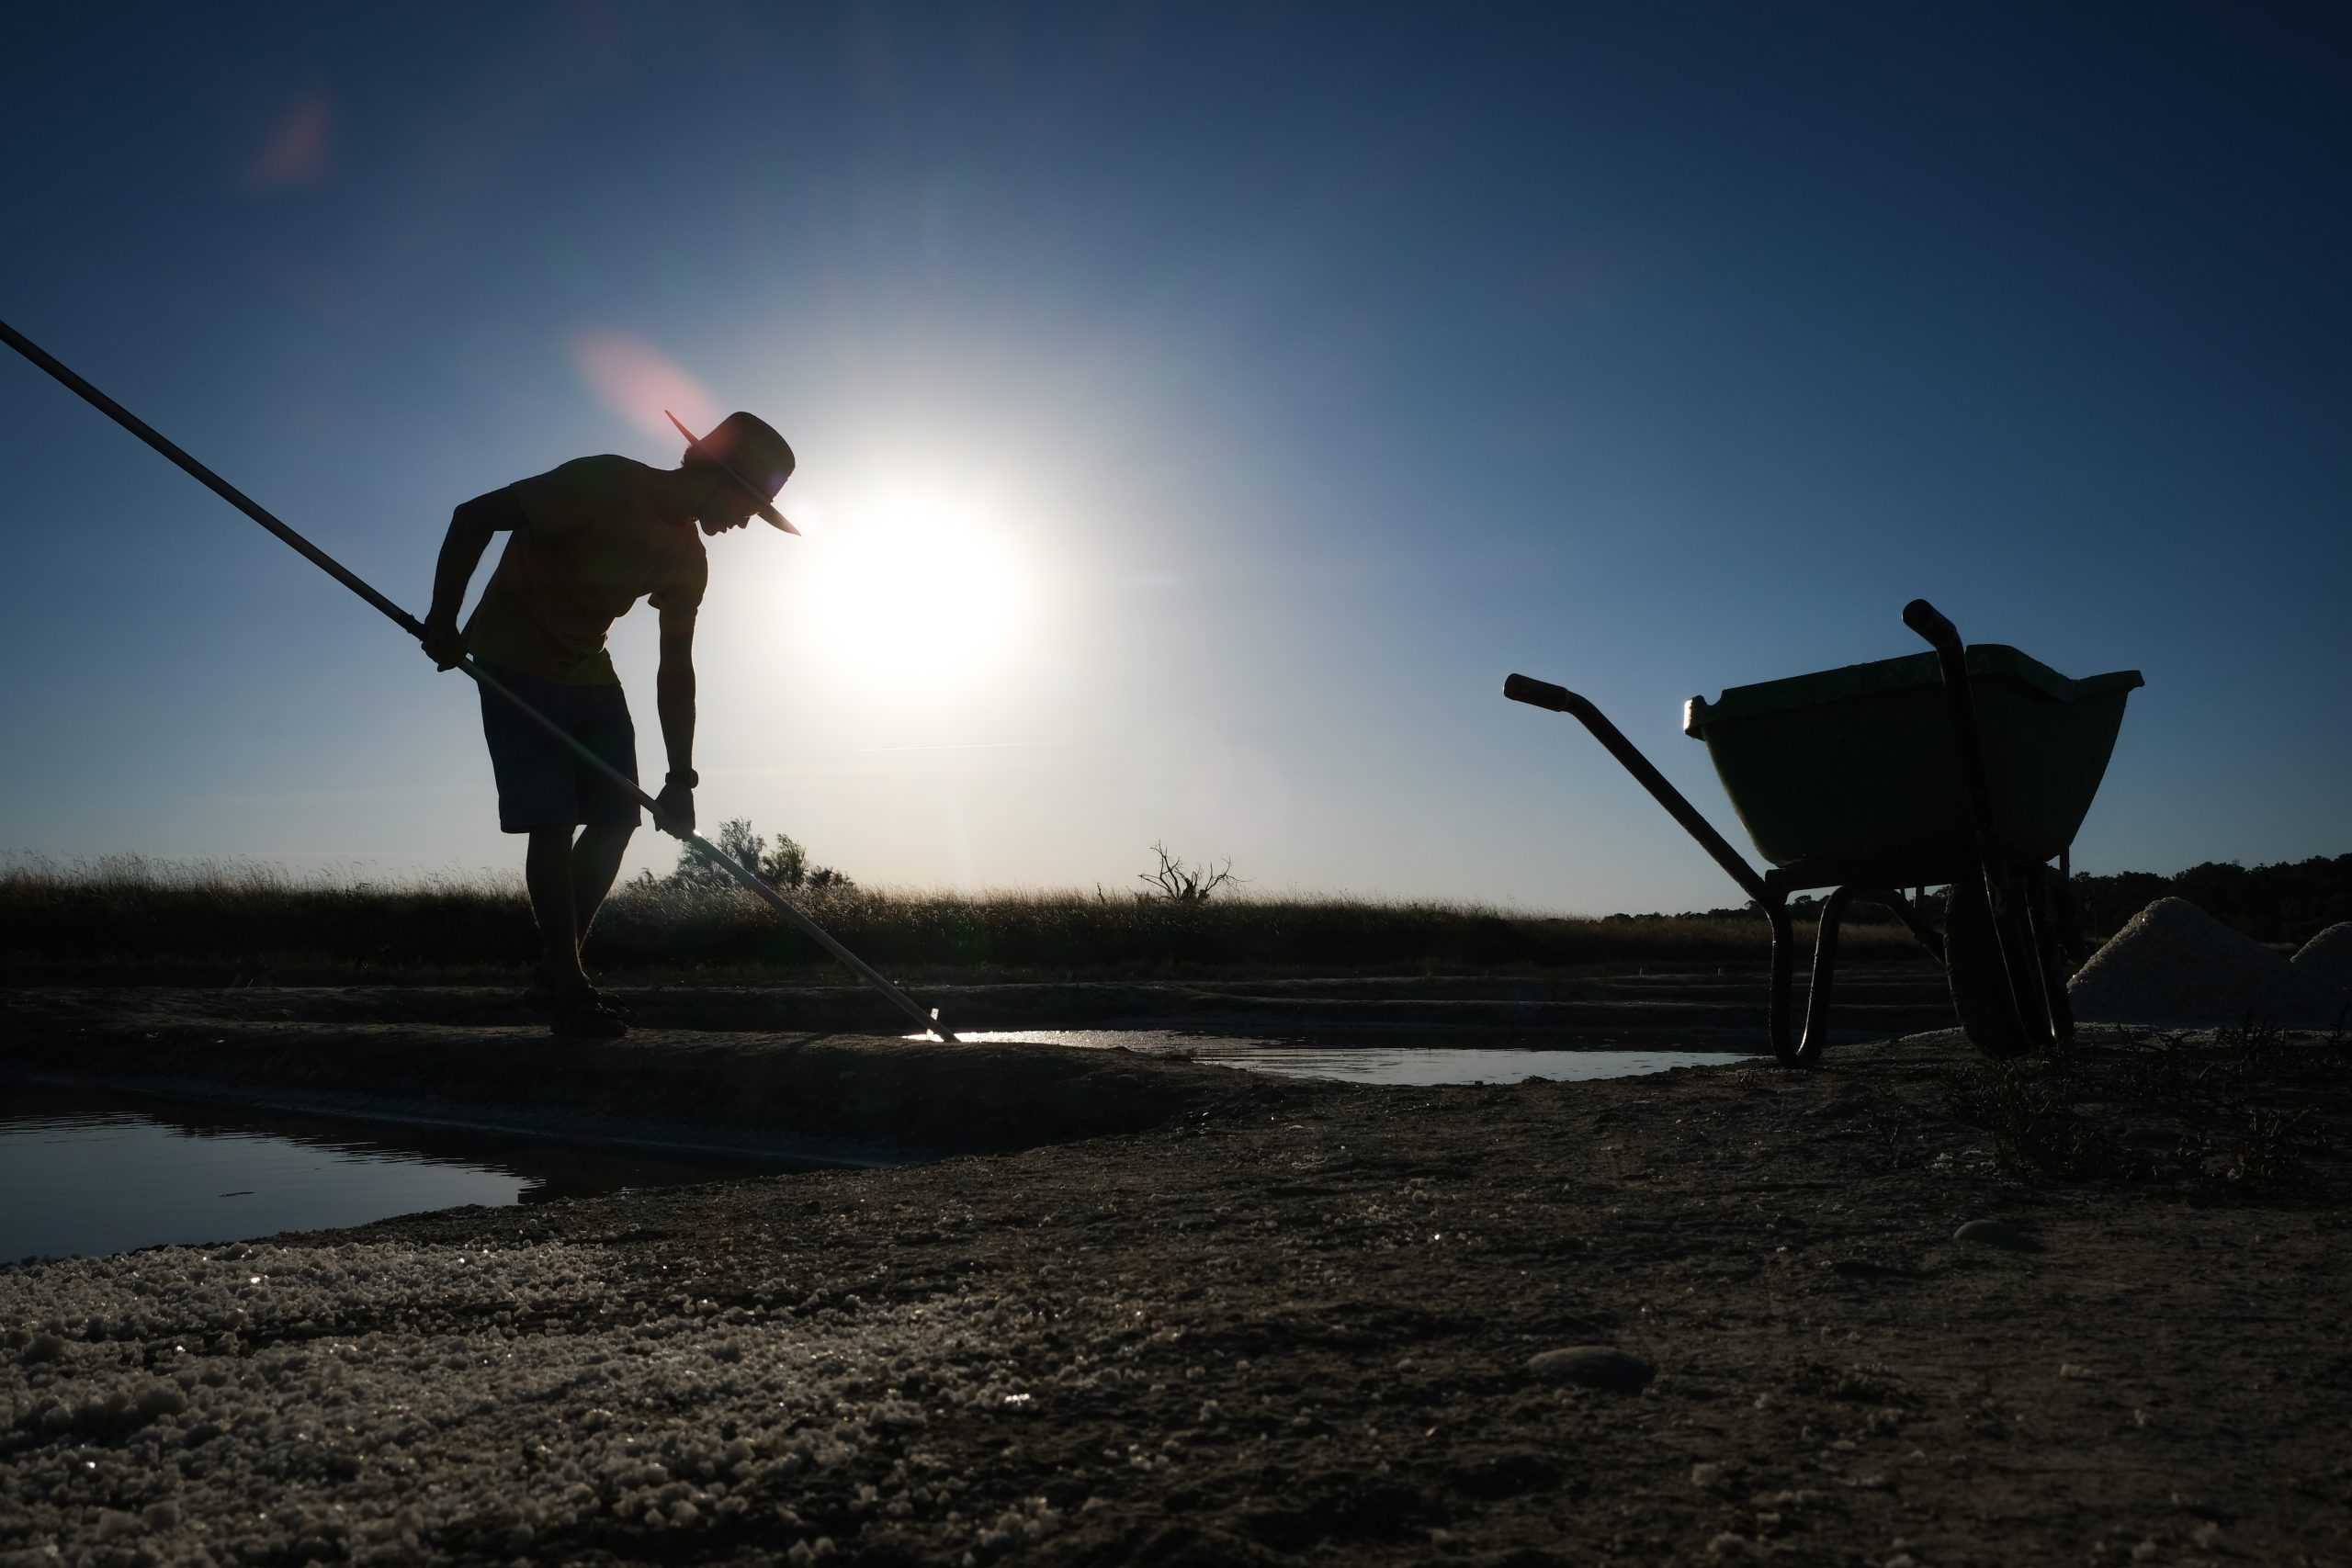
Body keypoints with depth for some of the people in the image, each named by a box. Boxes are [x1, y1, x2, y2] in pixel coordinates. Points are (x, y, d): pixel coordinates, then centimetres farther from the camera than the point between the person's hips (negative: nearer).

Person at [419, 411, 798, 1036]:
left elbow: (675, 671, 1)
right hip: (514, 666, -7)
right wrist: (443, 616, -25)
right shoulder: (603, 485, -23)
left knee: (617, 819, 1)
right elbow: (474, 515, -22)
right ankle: (568, 991, -4)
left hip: (589, 674, 7)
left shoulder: (687, 561, -1)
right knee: (554, 823, -12)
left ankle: (555, 973, 14)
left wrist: (681, 777, -3)